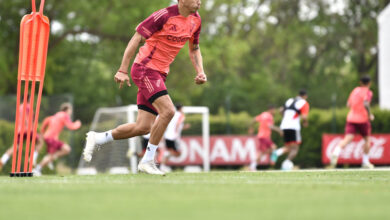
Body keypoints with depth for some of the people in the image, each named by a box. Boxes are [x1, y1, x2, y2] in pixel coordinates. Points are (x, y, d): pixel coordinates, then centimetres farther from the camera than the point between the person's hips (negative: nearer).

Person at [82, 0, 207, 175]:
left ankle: (97, 138, 20)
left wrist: (200, 72, 3)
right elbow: (136, 39, -14)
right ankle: (147, 161, -10)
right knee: (167, 111, -22)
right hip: (145, 68, -8)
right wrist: (123, 70, -18)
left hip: (159, 74, 8)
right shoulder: (165, 15, -16)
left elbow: (194, 49, 21)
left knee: (143, 127, 3)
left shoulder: (195, 20, 7)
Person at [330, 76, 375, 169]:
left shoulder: (355, 90, 14)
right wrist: (370, 115, -9)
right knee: (367, 139, 17)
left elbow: (348, 104, 19)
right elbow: (365, 104, -21)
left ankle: (335, 153, -36)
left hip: (351, 118, 4)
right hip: (363, 119, -4)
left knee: (347, 139, -10)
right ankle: (365, 162, 18)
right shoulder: (368, 92, -5)